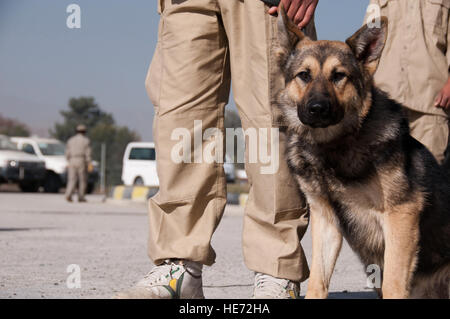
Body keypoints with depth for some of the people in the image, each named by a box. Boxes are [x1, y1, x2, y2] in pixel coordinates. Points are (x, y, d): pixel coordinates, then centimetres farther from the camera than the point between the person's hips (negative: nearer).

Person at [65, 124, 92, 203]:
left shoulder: (71, 140, 11)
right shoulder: (86, 141, 1)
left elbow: (67, 153, 10)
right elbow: (88, 154, -5)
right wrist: (88, 164, -2)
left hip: (72, 161, 3)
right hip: (82, 161, -3)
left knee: (72, 179, -1)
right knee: (82, 180, 6)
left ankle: (68, 194, -20)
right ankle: (81, 197, 6)